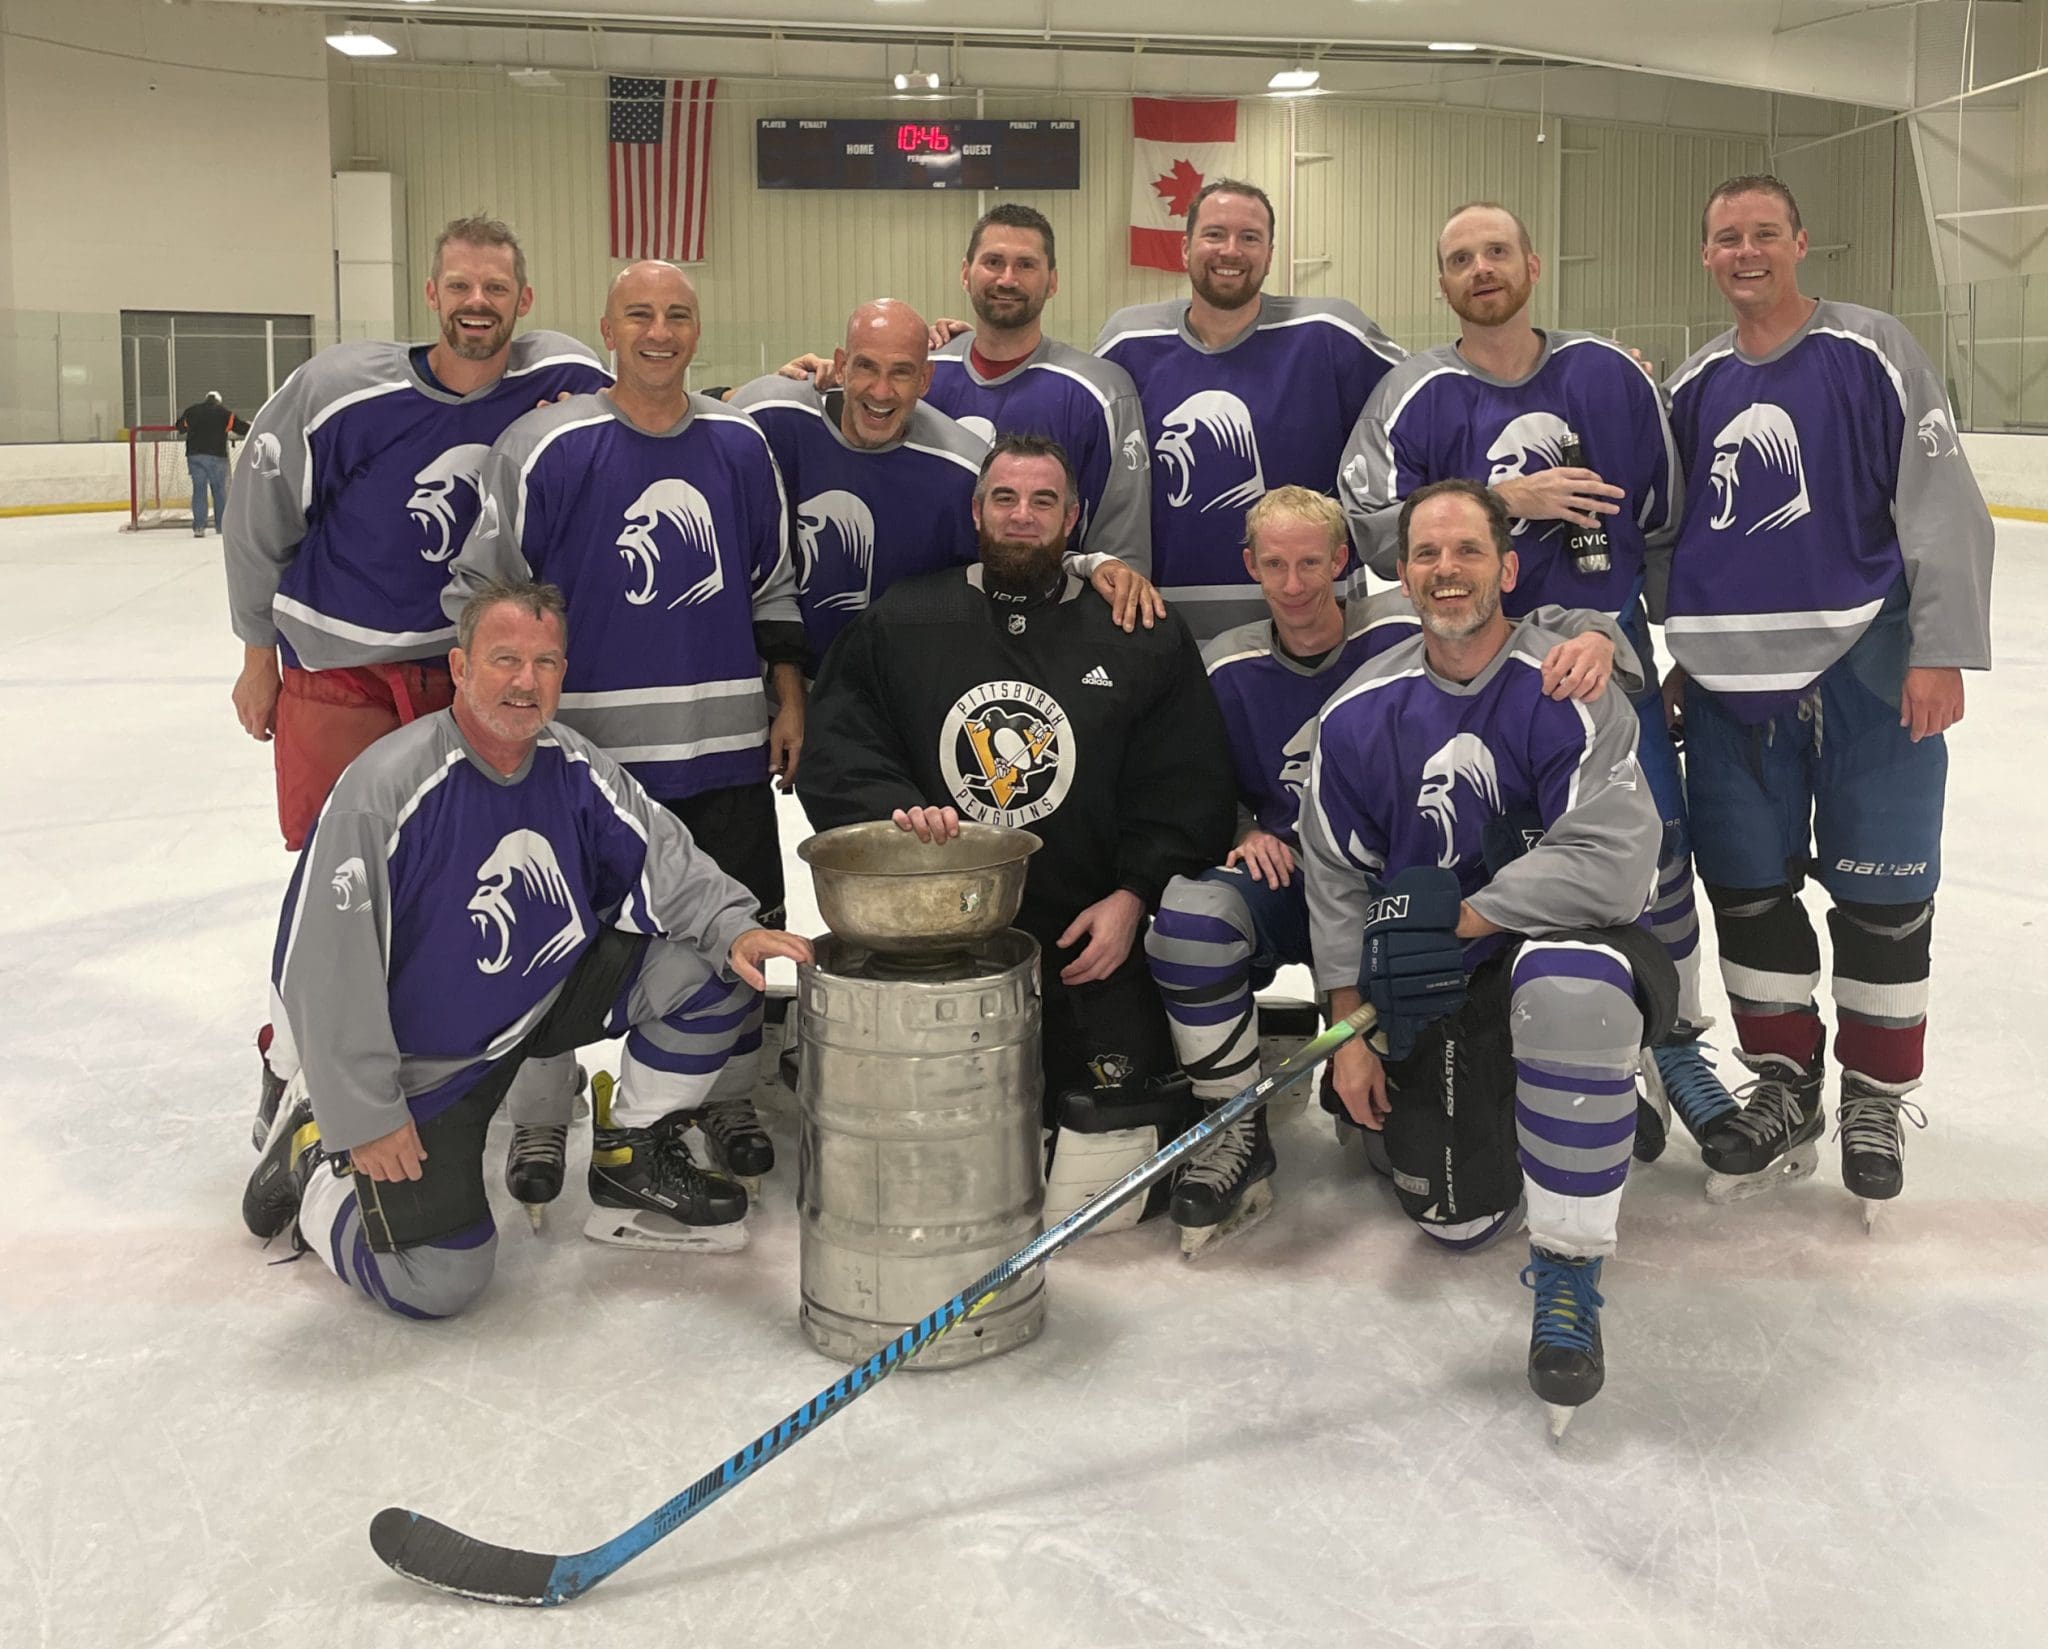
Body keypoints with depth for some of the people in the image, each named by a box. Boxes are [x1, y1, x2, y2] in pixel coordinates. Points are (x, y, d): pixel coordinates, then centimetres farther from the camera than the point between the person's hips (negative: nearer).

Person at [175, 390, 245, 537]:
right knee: (219, 490, 7)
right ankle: (222, 526, 10)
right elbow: (240, 427, 0)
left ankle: (199, 527, -5)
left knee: (199, 489, 3)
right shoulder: (223, 413, 2)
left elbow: (180, 427, 23)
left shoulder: (191, 411, 10)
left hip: (195, 455, 2)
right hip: (216, 456, -2)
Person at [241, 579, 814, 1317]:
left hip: (545, 1000, 6)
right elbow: (325, 965, -25)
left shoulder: (577, 770, -9)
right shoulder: (385, 786, -27)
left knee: (701, 963, -10)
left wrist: (733, 928, -24)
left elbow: (662, 859, -2)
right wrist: (364, 1116, -20)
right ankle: (312, 1155, 18)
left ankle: (633, 1161, 9)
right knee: (438, 1281, -10)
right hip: (421, 1056, -5)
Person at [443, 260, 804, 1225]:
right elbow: (480, 588, -3)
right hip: (583, 745, -3)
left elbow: (772, 587, 15)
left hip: (726, 745, 4)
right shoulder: (546, 446, -8)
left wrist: (789, 701, 10)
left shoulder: (741, 446, 6)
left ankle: (727, 1100, 29)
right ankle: (540, 1120, 23)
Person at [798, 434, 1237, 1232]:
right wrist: (898, 809, -16)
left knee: (1093, 1197, -8)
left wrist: (1133, 895, -9)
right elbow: (834, 747, 4)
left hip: (1092, 940, -1)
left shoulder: (1145, 638, 7)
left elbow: (1187, 787, 4)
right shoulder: (897, 624, 9)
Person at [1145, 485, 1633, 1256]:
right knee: (1188, 911, -31)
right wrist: (1244, 834, -8)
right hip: (1287, 884, 2)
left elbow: (1547, 628, -12)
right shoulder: (1226, 668, 1)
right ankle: (1238, 1138, -14)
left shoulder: (1406, 630, -10)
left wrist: (1595, 637, -35)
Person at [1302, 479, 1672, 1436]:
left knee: (1568, 980, -42)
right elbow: (1338, 880, 4)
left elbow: (1614, 862, -26)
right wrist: (1351, 1029, -1)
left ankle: (1568, 1269, -24)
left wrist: (1459, 916, -23)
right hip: (1437, 993, 4)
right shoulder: (1360, 715, -2)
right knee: (1456, 1215, -4)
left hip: (1558, 939, -4)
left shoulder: (1567, 691, -16)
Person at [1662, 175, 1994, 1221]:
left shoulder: (1870, 353, -4)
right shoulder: (1693, 387, 11)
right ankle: (1784, 1091, 24)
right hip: (1733, 677, 4)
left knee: (1882, 898, 3)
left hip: (1865, 665, -4)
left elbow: (1942, 503, -8)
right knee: (1748, 891, 8)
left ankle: (1875, 1100, 21)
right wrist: (1675, 656, 15)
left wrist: (1942, 646, -14)